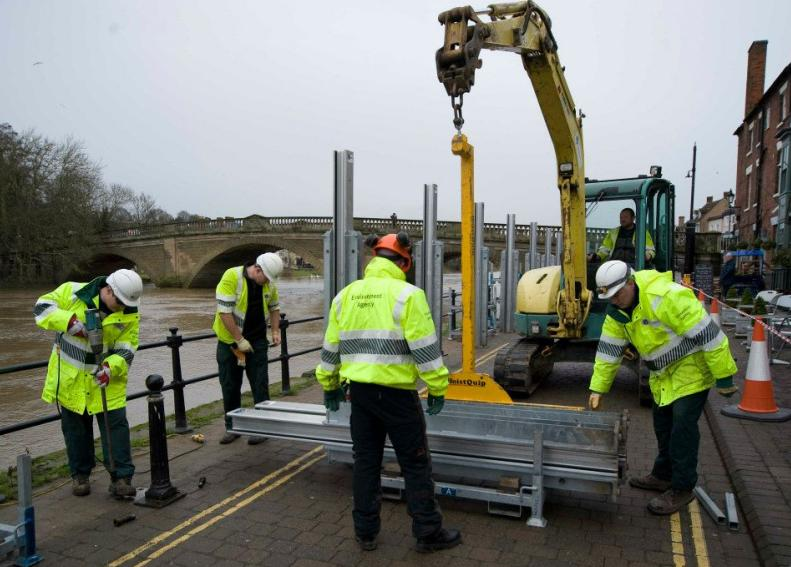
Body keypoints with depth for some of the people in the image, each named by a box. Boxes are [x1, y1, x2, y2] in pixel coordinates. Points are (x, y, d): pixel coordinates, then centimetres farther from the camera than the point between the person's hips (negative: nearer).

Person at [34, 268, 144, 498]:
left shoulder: (130, 315, -12)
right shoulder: (73, 292, -13)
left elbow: (126, 351, -11)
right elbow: (41, 308, -12)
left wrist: (111, 367, -31)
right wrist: (70, 321, -28)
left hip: (106, 378, 0)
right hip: (70, 377, 1)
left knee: (116, 425, -4)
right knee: (75, 427, 13)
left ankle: (121, 478, 6)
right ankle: (80, 474, 30)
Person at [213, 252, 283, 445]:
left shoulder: (269, 283, -2)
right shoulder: (232, 277, -19)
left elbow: (274, 307, 14)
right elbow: (224, 312, -22)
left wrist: (275, 331, 2)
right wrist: (240, 340, -20)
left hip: (257, 342, 3)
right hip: (229, 341, -2)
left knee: (260, 386, 2)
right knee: (230, 387, 9)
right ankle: (232, 427, 24)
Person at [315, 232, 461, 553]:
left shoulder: (346, 295, 6)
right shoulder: (406, 294, -12)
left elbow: (331, 348, 11)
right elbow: (425, 349, -14)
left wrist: (330, 386, 22)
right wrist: (437, 388, -4)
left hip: (360, 391, 6)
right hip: (396, 392, -5)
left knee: (366, 461, 16)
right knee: (416, 464, 8)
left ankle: (365, 532, 26)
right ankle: (428, 533, 19)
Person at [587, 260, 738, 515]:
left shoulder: (667, 296, -32)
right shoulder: (617, 311, -4)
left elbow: (707, 333, -28)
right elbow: (608, 349, 2)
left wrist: (723, 376, -23)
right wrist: (598, 388, 1)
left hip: (691, 368, -8)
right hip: (663, 375, 8)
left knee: (682, 427, -5)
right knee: (662, 424, 17)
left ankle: (682, 488, 10)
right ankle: (663, 476, 34)